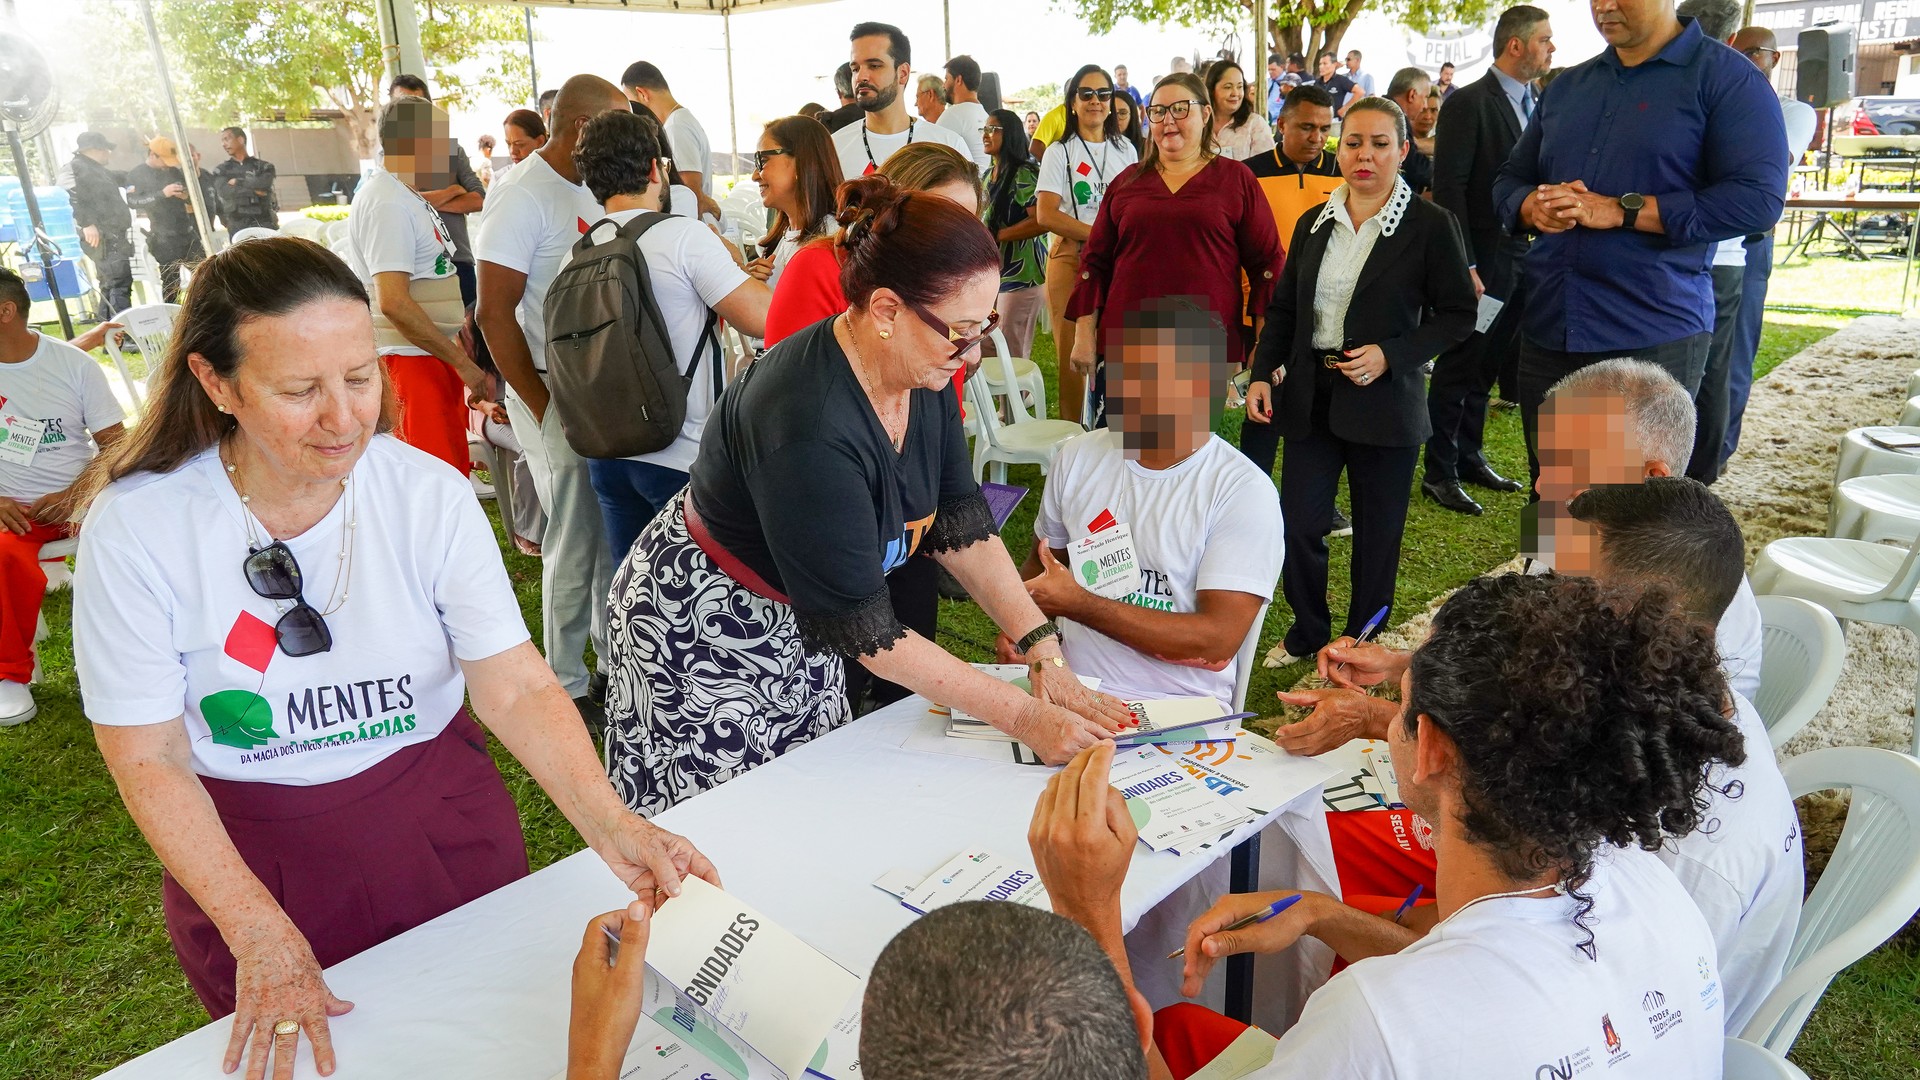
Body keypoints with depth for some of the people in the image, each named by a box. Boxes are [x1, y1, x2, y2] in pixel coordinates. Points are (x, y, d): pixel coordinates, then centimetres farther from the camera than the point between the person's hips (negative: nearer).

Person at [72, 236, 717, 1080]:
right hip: (244, 855, -1)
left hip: (442, 824, 1)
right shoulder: (135, 528, -19)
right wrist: (259, 932, -18)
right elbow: (149, 760, -12)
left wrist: (611, 827, -34)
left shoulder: (430, 495, -17)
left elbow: (515, 689, -20)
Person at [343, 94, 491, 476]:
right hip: (408, 359, -10)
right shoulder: (387, 203, -15)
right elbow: (393, 302, -23)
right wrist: (464, 363, -19)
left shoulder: (407, 196, 15)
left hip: (436, 355, 10)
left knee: (453, 472, 12)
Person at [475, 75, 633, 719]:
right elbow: (495, 314, -16)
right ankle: (568, 685, 17)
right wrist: (545, 409, -16)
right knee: (575, 540, 1)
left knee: (615, 531, 15)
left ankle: (616, 655, 32)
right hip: (555, 392, -7)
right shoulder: (522, 194, -13)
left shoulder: (590, 190, 11)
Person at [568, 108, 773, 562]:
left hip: (608, 455, 6)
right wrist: (735, 262, 5)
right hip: (683, 458, -6)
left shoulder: (575, 257, 7)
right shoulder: (684, 235, -12)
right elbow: (763, 319, -15)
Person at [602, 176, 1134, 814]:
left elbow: (962, 527, -4)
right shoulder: (808, 426, -35)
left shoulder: (922, 376, -11)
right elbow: (864, 632, -30)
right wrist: (1024, 719, -26)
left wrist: (1044, 654, -13)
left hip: (800, 621, 8)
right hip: (706, 632, -7)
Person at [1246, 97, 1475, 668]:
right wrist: (1263, 373, 1)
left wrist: (1390, 355, -16)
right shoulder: (1314, 224, 9)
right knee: (1297, 523, 3)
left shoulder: (1430, 225, -5)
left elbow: (1458, 315, -3)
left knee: (1377, 535, 7)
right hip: (1310, 398, 4)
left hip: (1384, 401, -3)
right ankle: (1307, 632, 26)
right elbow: (1283, 309, 15)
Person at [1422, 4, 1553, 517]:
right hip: (1482, 259, -7)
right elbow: (1448, 187, -15)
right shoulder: (1471, 103, -10)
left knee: (1487, 367, 15)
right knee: (1459, 368, 1)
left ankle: (1469, 458, 27)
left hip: (1523, 259, 7)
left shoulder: (1533, 105, 13)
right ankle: (1439, 474, 11)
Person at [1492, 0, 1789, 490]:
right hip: (1546, 331, 5)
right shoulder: (1566, 87, 16)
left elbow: (1758, 198, -12)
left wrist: (1619, 210, -18)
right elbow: (1509, 181, 19)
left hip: (1654, 339, -5)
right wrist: (1534, 207, -6)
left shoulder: (1728, 78, -2)